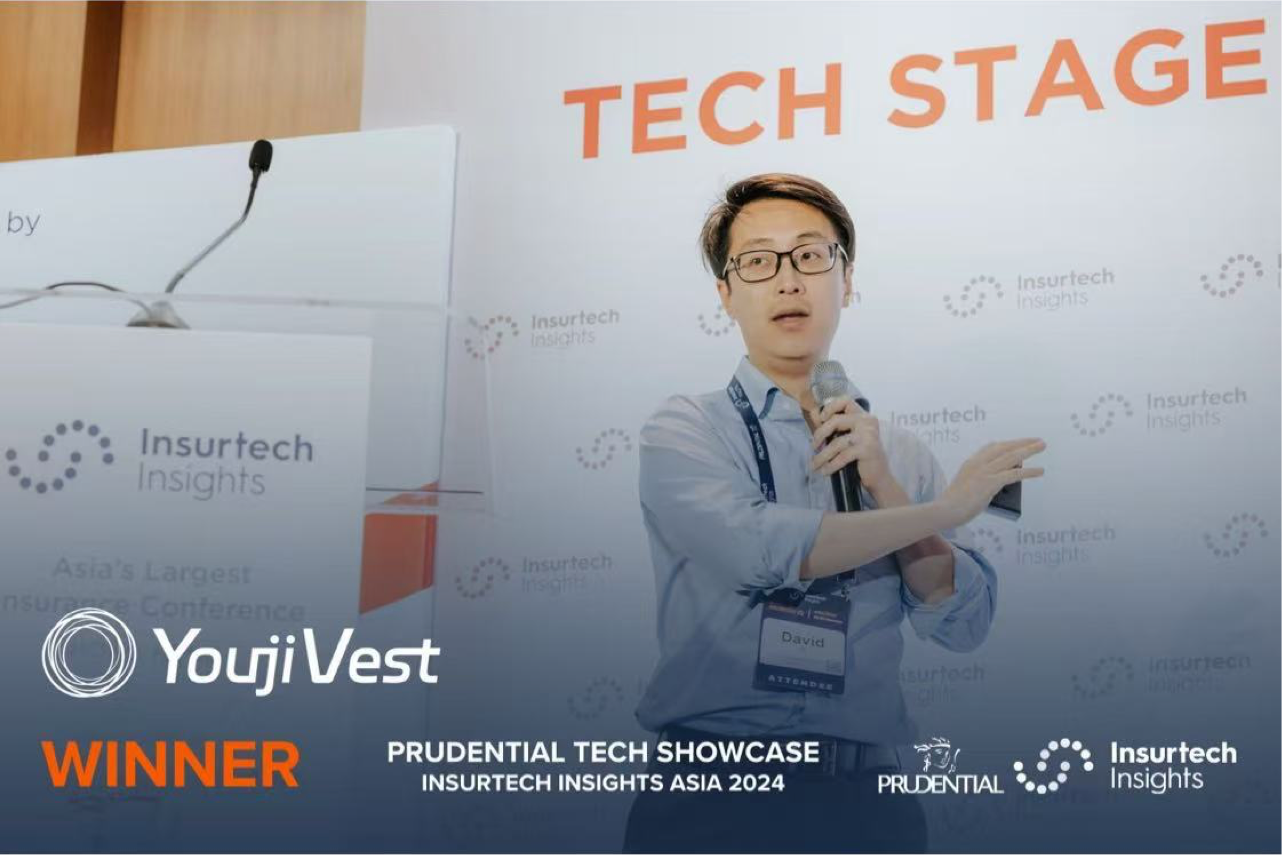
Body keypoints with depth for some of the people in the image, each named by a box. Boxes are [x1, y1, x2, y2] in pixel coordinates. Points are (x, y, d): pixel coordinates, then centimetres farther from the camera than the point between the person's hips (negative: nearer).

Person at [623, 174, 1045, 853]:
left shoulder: (901, 455, 10)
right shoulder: (684, 431, -1)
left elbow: (964, 625, 2)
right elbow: (761, 549, -18)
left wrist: (884, 486, -9)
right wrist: (946, 508, -10)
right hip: (712, 785, -3)